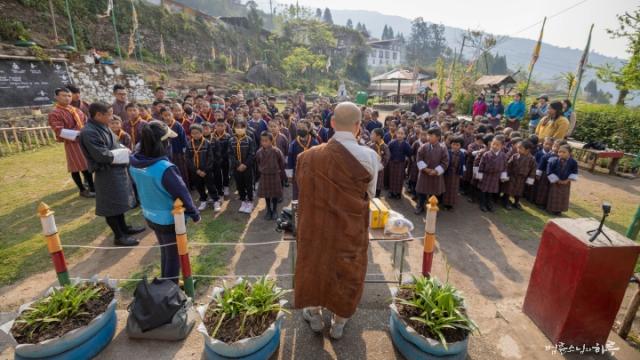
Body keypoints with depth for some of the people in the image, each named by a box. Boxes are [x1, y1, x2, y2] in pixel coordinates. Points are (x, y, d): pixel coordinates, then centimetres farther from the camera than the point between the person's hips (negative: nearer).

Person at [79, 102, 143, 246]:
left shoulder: (103, 127, 6)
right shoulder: (89, 133, -22)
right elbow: (103, 156, -26)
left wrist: (123, 149, -2)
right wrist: (124, 152, -14)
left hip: (117, 170, 9)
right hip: (107, 174, -9)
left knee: (119, 201, 20)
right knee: (112, 206, 4)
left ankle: (124, 228, 36)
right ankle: (119, 236, 17)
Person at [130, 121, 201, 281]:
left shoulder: (134, 163, -9)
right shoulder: (165, 168, -32)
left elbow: (142, 186, 5)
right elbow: (182, 194, -24)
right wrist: (195, 214, -10)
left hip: (149, 216, 8)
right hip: (169, 219, -7)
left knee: (165, 251, 28)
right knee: (173, 255, 14)